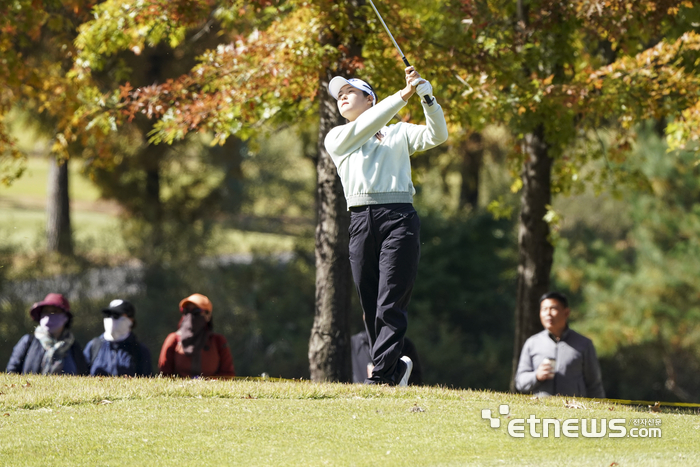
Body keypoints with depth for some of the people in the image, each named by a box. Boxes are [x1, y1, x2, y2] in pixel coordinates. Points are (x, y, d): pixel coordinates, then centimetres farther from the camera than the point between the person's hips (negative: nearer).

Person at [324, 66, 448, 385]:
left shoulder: (398, 134, 20)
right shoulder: (336, 139, 19)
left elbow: (437, 136, 6)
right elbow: (366, 126, 1)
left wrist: (426, 95, -6)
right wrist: (403, 95, -5)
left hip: (399, 218, -2)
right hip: (361, 222, 2)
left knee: (390, 304, -12)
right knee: (370, 307, 1)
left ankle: (382, 373, -16)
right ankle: (396, 367, 14)